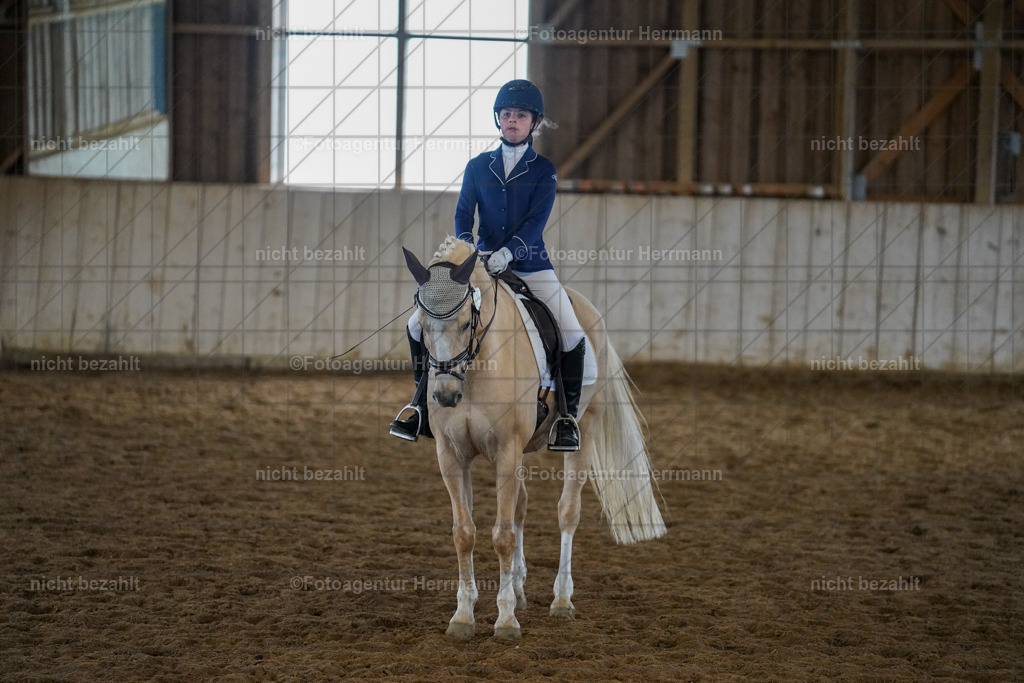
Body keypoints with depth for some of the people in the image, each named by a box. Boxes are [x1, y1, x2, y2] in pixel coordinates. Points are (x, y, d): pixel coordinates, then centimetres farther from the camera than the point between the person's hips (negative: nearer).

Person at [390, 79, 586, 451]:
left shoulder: (543, 170, 0)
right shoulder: (478, 166, 7)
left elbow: (537, 220, -12)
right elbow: (463, 214, 0)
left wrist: (507, 252, -29)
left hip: (529, 265, -2)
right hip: (481, 263, 3)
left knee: (573, 337, -21)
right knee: (418, 325, -8)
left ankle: (567, 416, -3)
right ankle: (425, 409, 5)